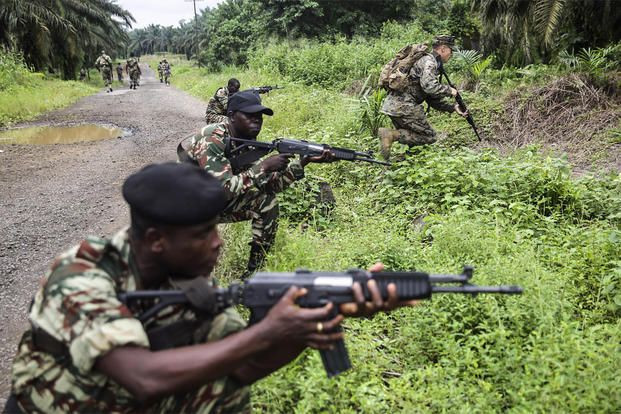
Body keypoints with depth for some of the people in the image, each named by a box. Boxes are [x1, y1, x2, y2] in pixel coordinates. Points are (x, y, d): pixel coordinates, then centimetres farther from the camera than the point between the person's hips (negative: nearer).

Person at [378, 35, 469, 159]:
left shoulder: (433, 62, 25)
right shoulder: (429, 61, -6)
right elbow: (428, 86, -24)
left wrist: (453, 108, 18)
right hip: (404, 105, -10)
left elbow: (432, 99, 24)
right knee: (429, 137, -3)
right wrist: (449, 90, -9)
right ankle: (393, 135, -15)